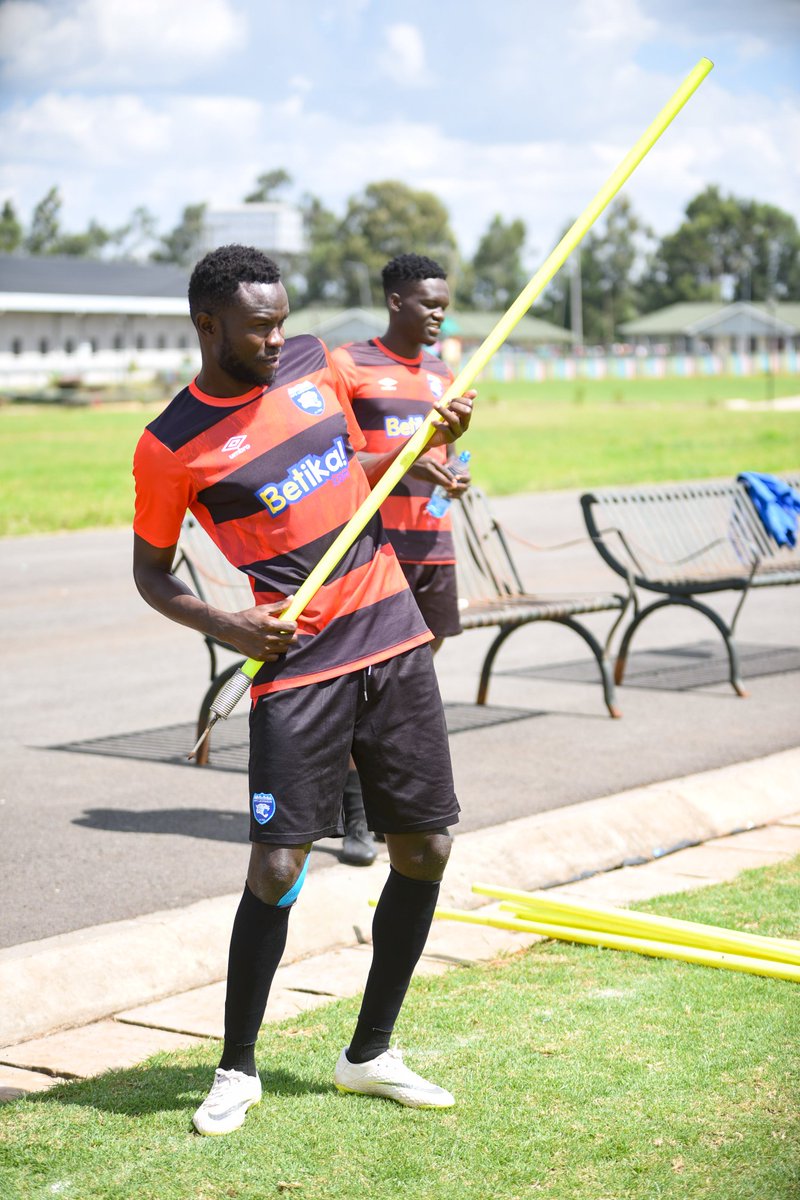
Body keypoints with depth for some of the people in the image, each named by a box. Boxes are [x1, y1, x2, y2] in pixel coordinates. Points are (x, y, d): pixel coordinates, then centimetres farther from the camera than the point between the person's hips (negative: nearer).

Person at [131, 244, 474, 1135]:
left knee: (425, 850, 6)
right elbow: (150, 571, 2)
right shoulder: (172, 448, -8)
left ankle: (369, 1054, 20)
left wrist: (427, 443, 6)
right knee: (276, 866, -11)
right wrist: (225, 627, -14)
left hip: (392, 637, 6)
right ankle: (237, 1070, 10)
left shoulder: (310, 363, 7)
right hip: (297, 662, -5)